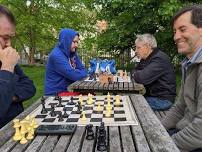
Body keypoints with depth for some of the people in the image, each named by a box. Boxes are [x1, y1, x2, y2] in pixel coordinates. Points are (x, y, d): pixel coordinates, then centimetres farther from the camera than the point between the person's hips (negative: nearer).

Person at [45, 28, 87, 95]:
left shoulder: (72, 53, 6)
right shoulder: (56, 55, -19)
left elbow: (83, 69, 7)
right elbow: (74, 75, -24)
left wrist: (80, 73, -14)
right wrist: (82, 73, -5)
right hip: (56, 94, -7)